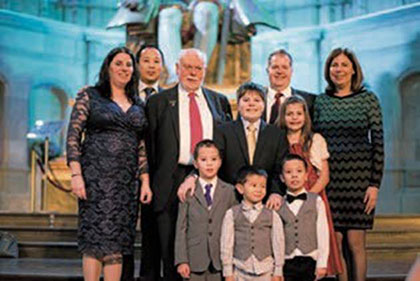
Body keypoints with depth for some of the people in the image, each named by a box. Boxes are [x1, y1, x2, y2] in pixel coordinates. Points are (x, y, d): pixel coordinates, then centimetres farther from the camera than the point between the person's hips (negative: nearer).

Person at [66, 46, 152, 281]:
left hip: (127, 180, 4)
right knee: (97, 236, -7)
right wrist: (76, 175, -12)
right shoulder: (89, 97, 4)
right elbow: (73, 137, -3)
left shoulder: (138, 105, 16)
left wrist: (145, 181, 8)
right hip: (96, 176, -4)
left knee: (119, 240, 3)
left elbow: (141, 146, 15)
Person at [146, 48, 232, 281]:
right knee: (171, 251, 2)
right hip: (172, 181, -1)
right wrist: (151, 182, 2)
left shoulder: (220, 101, 15)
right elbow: (149, 145, 7)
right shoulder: (158, 101, 9)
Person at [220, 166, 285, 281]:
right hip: (240, 272, 0)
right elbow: (226, 243, -1)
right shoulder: (232, 214, -1)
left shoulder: (272, 216, 0)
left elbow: (278, 243, 2)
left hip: (265, 271, 0)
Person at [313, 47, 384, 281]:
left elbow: (378, 142, 0)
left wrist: (375, 184, -7)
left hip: (359, 178, -1)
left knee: (356, 242, 0)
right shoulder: (320, 102, 7)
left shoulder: (368, 99, 2)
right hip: (329, 179, 2)